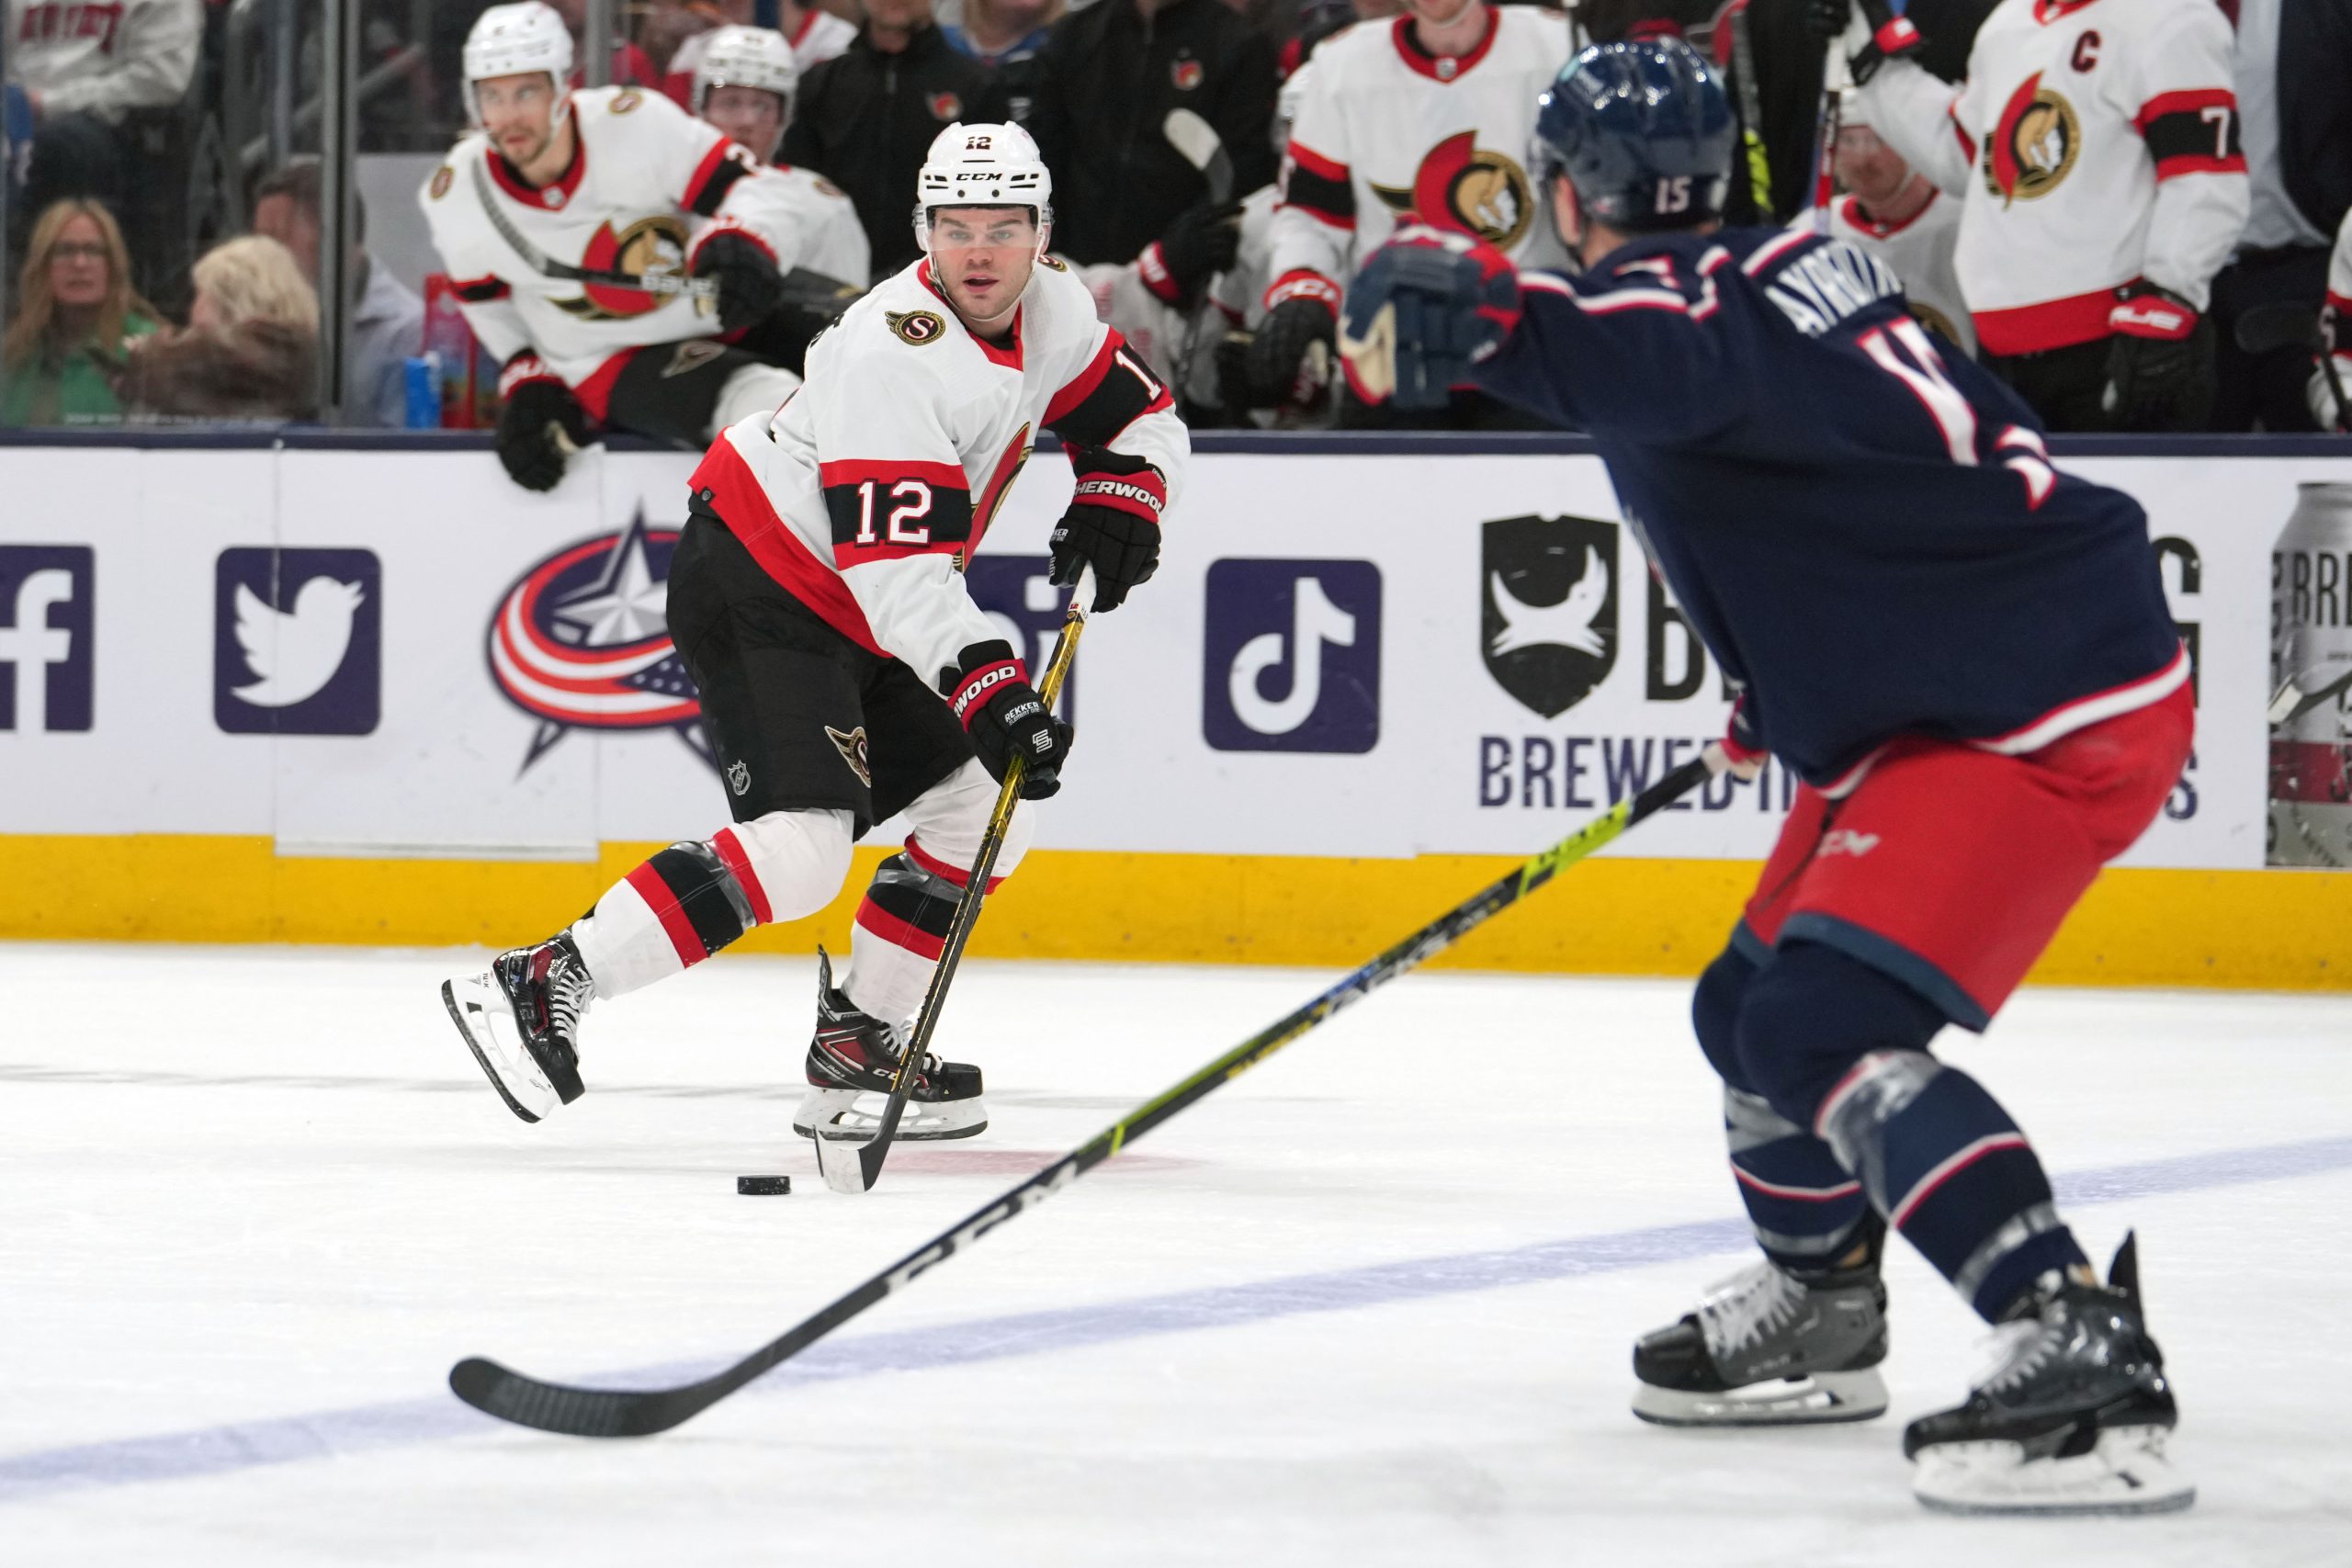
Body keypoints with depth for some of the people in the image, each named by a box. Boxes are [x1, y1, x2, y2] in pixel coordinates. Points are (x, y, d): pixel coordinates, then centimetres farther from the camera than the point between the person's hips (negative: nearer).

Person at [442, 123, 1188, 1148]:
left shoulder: (1051, 309, 2)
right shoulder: (896, 351, -26)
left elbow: (1139, 417, 17)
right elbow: (896, 565, -30)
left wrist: (1115, 500, -4)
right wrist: (986, 688, -36)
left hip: (856, 618, 10)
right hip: (754, 591, -10)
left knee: (993, 806, 8)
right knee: (800, 846, -24)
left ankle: (855, 1046, 12)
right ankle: (542, 985, -22)